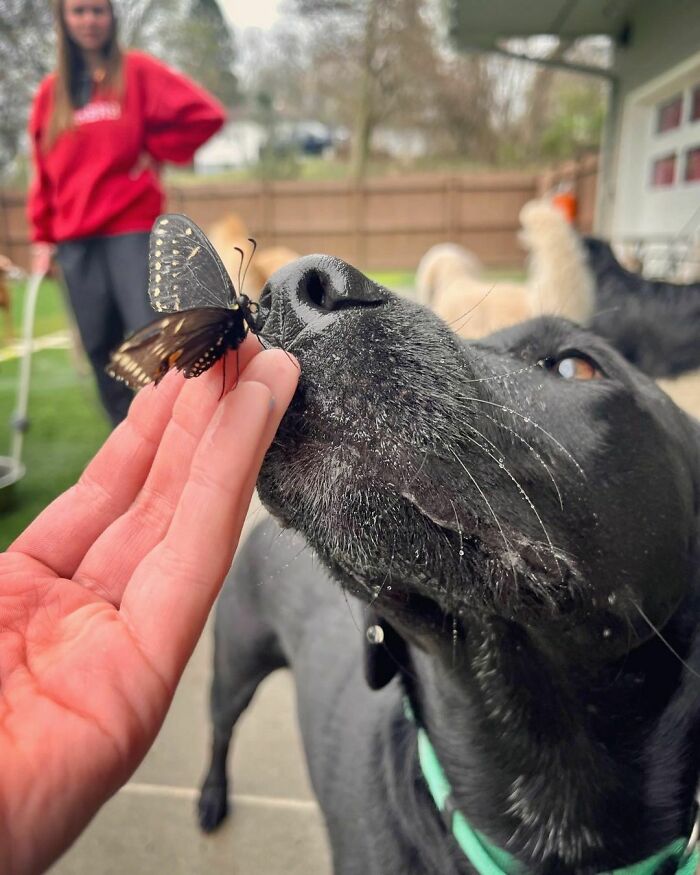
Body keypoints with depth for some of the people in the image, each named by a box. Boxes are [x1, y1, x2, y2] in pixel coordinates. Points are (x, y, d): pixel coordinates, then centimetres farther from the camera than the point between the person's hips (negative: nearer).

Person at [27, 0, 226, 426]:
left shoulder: (137, 71, 3)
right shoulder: (51, 92, 14)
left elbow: (205, 114, -6)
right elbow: (44, 173, 16)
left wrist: (155, 152, -3)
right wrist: (43, 236, 11)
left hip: (133, 230, -4)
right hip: (75, 241, 4)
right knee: (100, 348, 4)